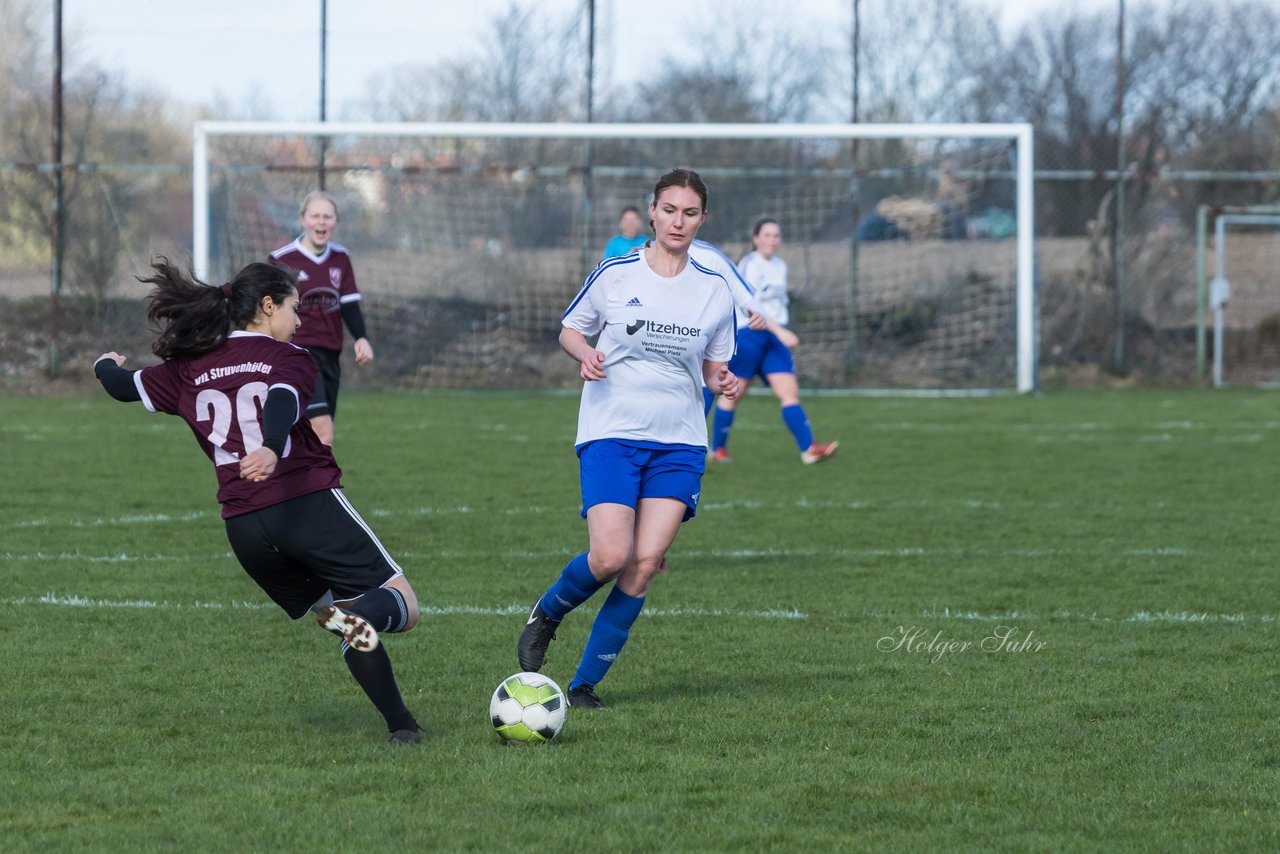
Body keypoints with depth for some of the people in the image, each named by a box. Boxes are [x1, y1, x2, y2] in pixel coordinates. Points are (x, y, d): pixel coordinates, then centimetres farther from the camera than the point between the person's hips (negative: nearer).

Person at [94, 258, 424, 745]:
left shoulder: (188, 370, 16)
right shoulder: (288, 358, 2)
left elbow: (124, 387, 29)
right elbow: (282, 404, -19)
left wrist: (107, 366, 52)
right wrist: (272, 449, -39)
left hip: (244, 530, 5)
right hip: (310, 505, -5)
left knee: (356, 629, 19)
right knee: (403, 606, -4)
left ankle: (401, 725, 6)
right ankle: (358, 616, -39)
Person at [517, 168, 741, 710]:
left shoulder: (714, 291, 6)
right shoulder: (615, 274, -1)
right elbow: (570, 329, 12)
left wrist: (725, 383, -7)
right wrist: (585, 354, -10)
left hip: (679, 443, 3)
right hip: (611, 434, -2)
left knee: (646, 563, -10)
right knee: (611, 557, -18)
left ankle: (585, 685, 1)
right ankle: (546, 615, 16)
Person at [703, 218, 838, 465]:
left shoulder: (780, 266, 12)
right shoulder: (749, 266, -11)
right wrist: (781, 331, -27)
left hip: (775, 336, 6)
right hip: (748, 334, -6)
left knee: (789, 392, -7)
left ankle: (809, 449, -17)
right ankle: (718, 449, 18)